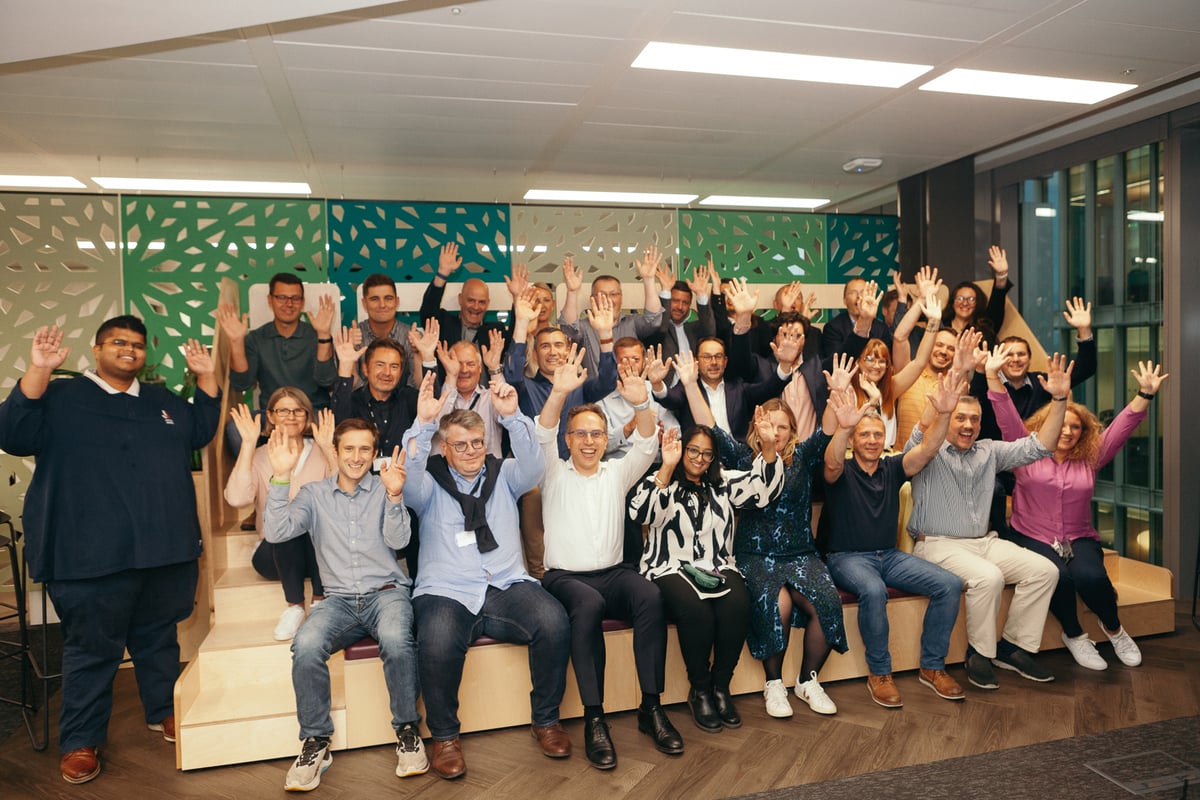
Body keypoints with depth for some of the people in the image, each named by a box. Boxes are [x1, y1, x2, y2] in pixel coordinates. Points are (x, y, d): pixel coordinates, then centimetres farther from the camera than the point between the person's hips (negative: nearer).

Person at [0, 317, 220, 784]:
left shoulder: (163, 402, 18)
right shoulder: (62, 397, 3)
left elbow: (202, 430, 19)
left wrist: (205, 376, 8)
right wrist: (38, 370, -20)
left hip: (166, 551, 5)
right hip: (94, 555, -4)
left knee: (159, 637, 16)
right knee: (92, 648, 4)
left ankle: (164, 711, 33)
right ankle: (80, 741, 19)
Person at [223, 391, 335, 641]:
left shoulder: (320, 453, 6)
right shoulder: (259, 457, 5)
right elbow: (236, 499, -17)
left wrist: (328, 449, -20)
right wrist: (248, 444, -18)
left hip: (321, 552, 0)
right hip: (274, 553, 0)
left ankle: (320, 600, -19)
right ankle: (294, 607, -21)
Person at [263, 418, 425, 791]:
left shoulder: (385, 488, 7)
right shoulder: (314, 494, 11)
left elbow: (398, 540, -7)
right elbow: (275, 532, -3)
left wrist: (394, 496, -24)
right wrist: (281, 477, -12)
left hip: (386, 592, -1)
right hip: (339, 600, 2)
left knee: (396, 640, -34)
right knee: (306, 646, -30)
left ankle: (407, 731, -12)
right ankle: (315, 742, -10)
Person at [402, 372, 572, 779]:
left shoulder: (503, 475, 17)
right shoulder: (431, 482, 11)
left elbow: (533, 465, -4)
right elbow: (409, 477, -11)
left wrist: (512, 417, -20)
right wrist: (423, 423, -26)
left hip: (507, 587, 2)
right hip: (446, 593, -2)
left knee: (554, 622, -26)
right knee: (438, 643, -34)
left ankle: (546, 720, -3)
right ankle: (444, 736, -7)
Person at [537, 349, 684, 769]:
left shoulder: (617, 473, 13)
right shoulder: (554, 473, 7)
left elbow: (646, 445, -4)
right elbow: (542, 435, -12)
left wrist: (642, 404, -25)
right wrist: (559, 394, -31)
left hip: (613, 574, 3)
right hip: (565, 577, -2)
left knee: (651, 596, -30)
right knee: (589, 604, -36)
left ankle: (651, 707, -20)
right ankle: (593, 718, -27)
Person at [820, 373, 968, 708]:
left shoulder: (892, 469, 8)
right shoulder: (842, 472, -4)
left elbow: (926, 450, -9)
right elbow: (831, 461, -30)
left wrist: (943, 415, -27)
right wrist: (844, 427, -51)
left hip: (890, 555, 5)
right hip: (847, 557, -5)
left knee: (950, 584, -15)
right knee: (873, 590, -37)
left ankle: (932, 666, 0)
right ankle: (879, 673, -16)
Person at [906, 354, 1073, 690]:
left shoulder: (989, 451, 15)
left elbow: (1037, 447, 9)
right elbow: (922, 433, -29)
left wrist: (1059, 400, -2)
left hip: (984, 541, 7)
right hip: (938, 545, -6)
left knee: (1044, 570, -13)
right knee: (988, 576, -33)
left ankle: (1013, 647, 2)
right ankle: (979, 654, -10)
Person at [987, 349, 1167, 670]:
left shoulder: (1090, 459, 8)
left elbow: (1122, 428, 0)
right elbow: (1007, 418, -10)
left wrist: (1145, 395, -14)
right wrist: (993, 376, -22)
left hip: (1079, 539, 2)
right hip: (1033, 538, -2)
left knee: (1090, 576, -28)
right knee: (1057, 577, -31)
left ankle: (1114, 628, 5)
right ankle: (1074, 634, -3)